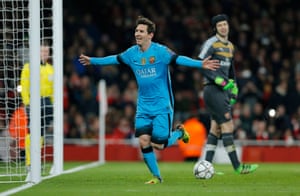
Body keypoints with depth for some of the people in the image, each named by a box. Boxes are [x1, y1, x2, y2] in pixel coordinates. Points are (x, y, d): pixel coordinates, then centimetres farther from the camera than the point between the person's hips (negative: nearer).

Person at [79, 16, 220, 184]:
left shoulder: (160, 51, -13)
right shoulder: (132, 53, 3)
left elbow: (178, 59, -23)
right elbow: (115, 59, 20)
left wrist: (200, 64, -38)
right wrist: (93, 61, 30)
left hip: (162, 107, -5)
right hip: (143, 108, 5)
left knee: (159, 145, -10)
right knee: (144, 142, -7)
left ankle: (179, 132, 23)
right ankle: (157, 176, 9)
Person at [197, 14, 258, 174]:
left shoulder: (230, 46, 18)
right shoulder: (211, 44, -9)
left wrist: (234, 90, 20)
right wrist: (220, 80, -21)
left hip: (224, 90, 9)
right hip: (213, 90, -9)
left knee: (216, 129, 6)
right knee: (228, 126, -10)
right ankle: (237, 167, -9)